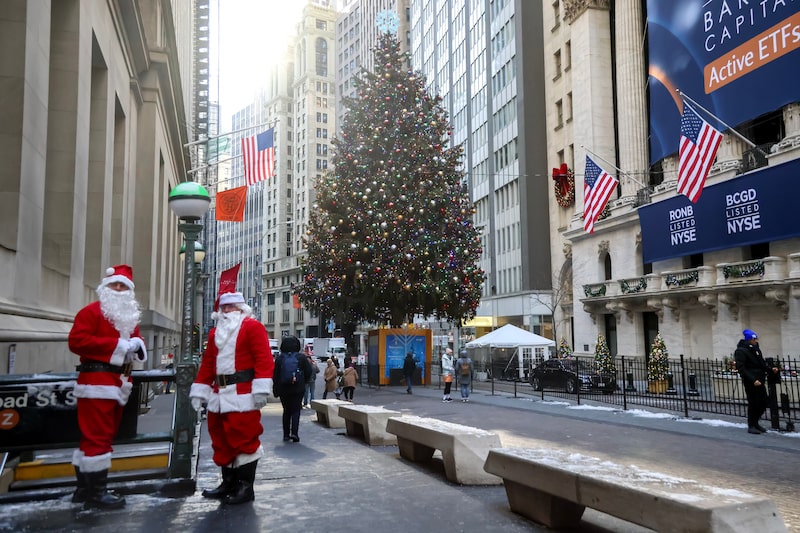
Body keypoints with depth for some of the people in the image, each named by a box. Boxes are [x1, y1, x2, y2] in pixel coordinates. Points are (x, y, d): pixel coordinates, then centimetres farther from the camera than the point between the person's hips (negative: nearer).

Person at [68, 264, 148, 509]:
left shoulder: (130, 317, 21)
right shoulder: (91, 311, -5)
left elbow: (136, 341, 26)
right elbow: (77, 340, -17)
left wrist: (137, 344, -1)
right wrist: (118, 344, -19)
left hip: (118, 382, 9)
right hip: (97, 382, -9)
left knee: (99, 435, 13)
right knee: (98, 436, -9)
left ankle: (85, 488, 21)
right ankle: (95, 491, -5)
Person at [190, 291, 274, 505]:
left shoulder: (253, 327, -3)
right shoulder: (215, 332, 20)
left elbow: (264, 358, -13)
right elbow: (207, 363, 19)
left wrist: (261, 388, -21)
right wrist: (199, 391, 14)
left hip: (243, 395, -7)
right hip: (219, 395, 8)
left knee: (244, 439, -5)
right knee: (221, 440, 12)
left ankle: (246, 487, 5)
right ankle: (229, 483, 24)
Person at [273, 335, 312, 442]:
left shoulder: (279, 358, -3)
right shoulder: (301, 357, -6)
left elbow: (275, 374, -2)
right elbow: (309, 372, -2)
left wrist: (276, 390, 4)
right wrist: (303, 382, 15)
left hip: (283, 390, 2)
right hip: (298, 389, -2)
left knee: (286, 411, 14)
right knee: (296, 410, 3)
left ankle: (286, 434, 14)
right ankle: (294, 432, -13)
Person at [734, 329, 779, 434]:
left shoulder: (756, 349, 13)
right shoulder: (740, 351, -12)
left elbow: (762, 363, 19)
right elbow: (741, 368, -18)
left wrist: (771, 369, 0)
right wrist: (753, 380, -23)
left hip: (760, 381, 8)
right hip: (750, 382, -8)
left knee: (763, 403, 10)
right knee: (753, 404, -2)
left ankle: (755, 422, 28)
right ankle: (751, 426, 12)